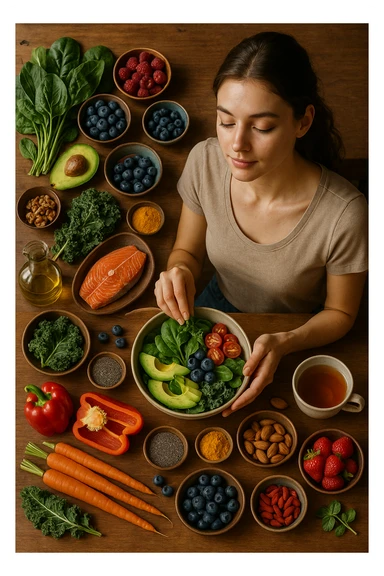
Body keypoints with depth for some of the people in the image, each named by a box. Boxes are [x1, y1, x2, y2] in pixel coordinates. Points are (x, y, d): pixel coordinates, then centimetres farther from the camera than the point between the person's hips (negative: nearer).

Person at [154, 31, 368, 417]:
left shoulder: (345, 215, -33)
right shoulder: (205, 161, -23)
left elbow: (340, 313, -14)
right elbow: (187, 250, -5)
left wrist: (283, 343, -34)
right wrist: (181, 272, -29)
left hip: (296, 333, -3)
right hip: (219, 306, 3)